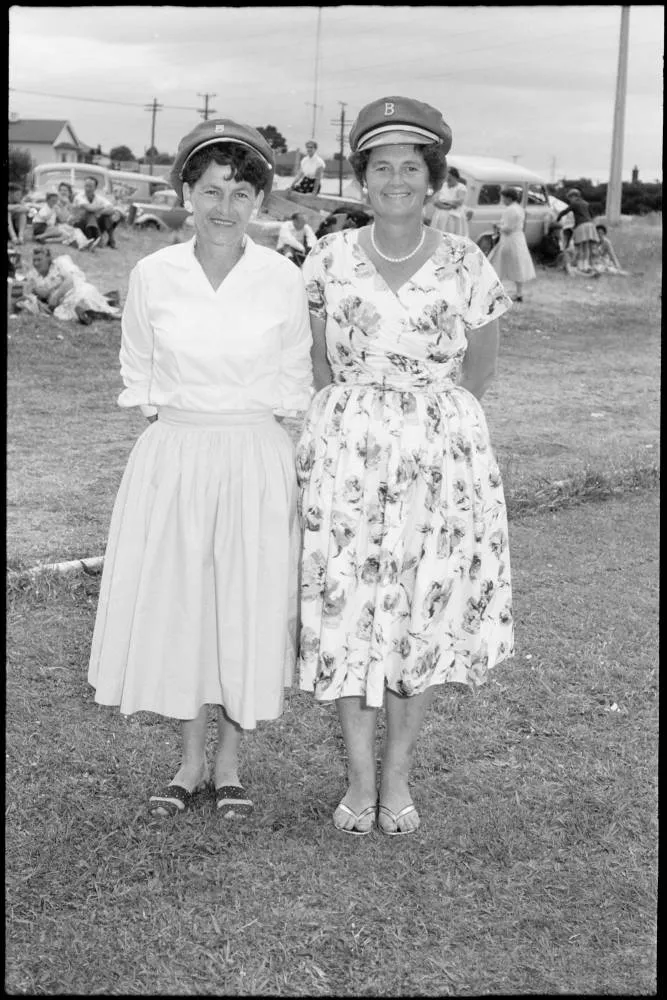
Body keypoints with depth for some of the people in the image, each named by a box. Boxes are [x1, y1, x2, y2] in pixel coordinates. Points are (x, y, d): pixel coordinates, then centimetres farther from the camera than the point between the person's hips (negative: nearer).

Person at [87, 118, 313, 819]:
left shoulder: (283, 280, -5)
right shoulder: (152, 275, -3)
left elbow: (294, 381, 7)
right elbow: (137, 371, 11)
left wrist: (253, 428, 2)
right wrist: (172, 418, 4)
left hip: (255, 461, -1)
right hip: (171, 459, 1)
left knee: (246, 606, 5)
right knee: (172, 603, 7)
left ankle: (228, 763, 23)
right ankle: (189, 763, 24)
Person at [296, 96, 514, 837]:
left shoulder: (465, 263, -1)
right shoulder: (329, 259, 1)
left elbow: (479, 365, 12)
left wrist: (429, 416, 10)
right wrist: (355, 418, 9)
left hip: (441, 450, 0)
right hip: (345, 448, 0)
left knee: (426, 609, 4)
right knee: (345, 606, 0)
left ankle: (398, 775, 19)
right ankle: (359, 777, 15)